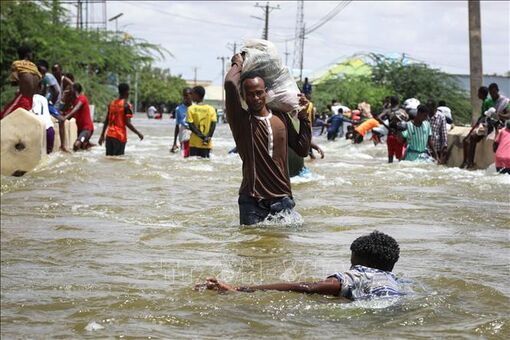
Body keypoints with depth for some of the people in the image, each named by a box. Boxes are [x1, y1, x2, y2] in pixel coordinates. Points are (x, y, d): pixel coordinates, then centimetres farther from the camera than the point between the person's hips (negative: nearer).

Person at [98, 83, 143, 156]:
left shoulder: (112, 103, 11)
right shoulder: (126, 105, -9)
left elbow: (106, 121, 13)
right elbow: (127, 123, -15)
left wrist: (102, 135, 19)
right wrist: (138, 133, -7)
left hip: (109, 135, 6)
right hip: (120, 136, -6)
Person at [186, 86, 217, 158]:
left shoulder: (191, 109, -4)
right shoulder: (211, 109, 3)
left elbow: (191, 126, -9)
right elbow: (213, 125, -6)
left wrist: (201, 136, -10)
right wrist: (208, 137, -10)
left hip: (194, 143, -2)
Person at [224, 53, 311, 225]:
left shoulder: (281, 118, 12)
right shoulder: (241, 120, -4)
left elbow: (302, 150, 14)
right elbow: (230, 84, -19)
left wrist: (303, 117, 10)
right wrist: (238, 65, 1)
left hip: (282, 198, 4)